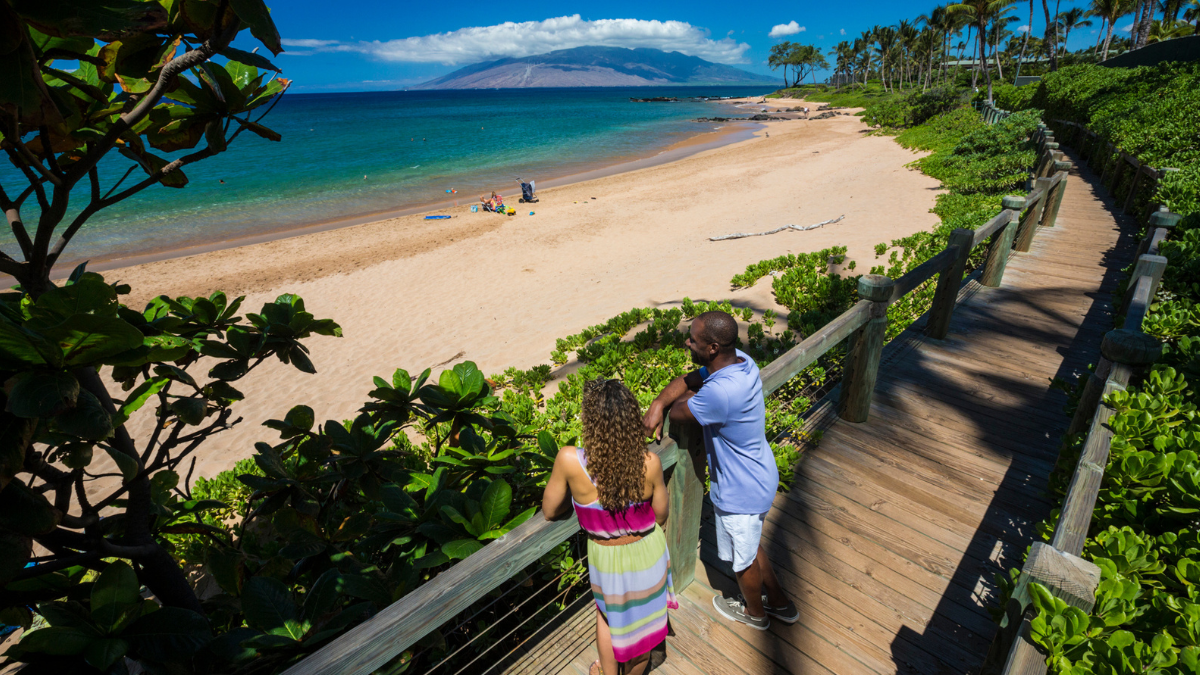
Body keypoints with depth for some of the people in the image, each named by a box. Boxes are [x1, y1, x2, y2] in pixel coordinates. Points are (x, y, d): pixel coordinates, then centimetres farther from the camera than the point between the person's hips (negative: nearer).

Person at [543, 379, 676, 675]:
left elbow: (549, 511, -14)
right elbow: (660, 515, -9)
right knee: (643, 618, 30)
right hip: (649, 554, 1)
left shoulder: (569, 460, -32)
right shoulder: (650, 463, -27)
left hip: (607, 559, -1)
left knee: (608, 614, 32)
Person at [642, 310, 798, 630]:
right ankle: (779, 602, 54)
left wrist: (690, 396, -3)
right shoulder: (741, 361, -12)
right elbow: (689, 380, -1)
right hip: (759, 477, 8)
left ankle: (754, 612, 52)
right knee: (750, 546, 32)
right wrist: (657, 404, -16)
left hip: (741, 493, -8)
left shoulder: (720, 393, -40)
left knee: (743, 558, 22)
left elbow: (678, 413, -23)